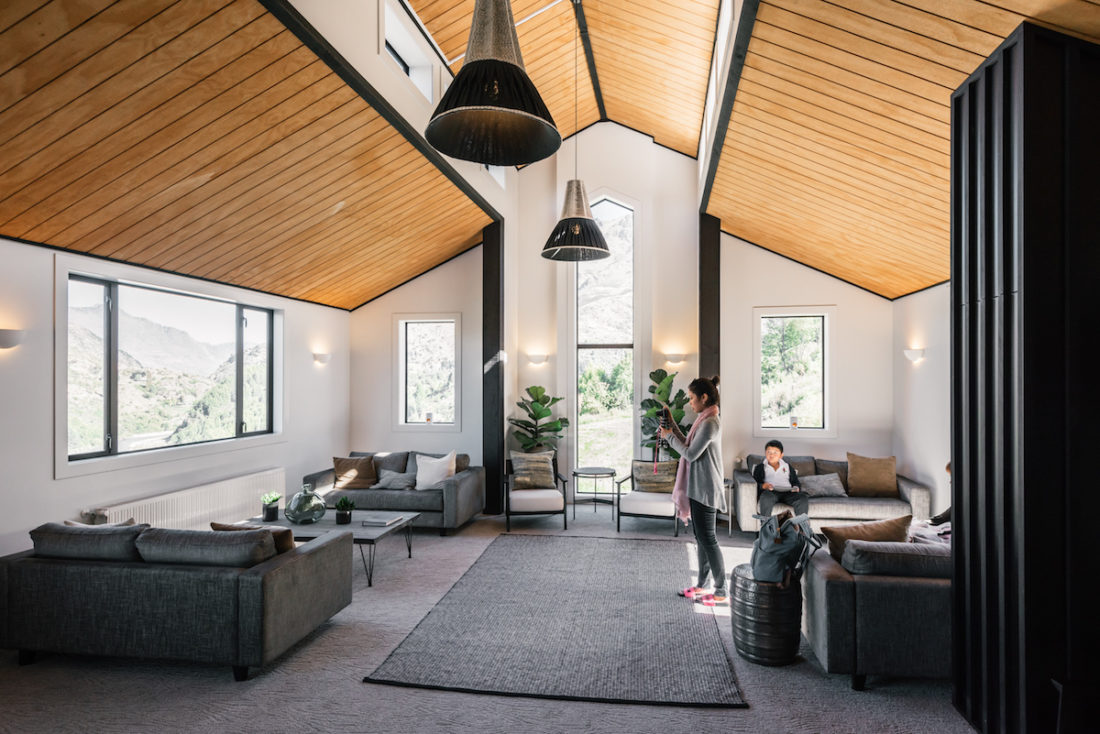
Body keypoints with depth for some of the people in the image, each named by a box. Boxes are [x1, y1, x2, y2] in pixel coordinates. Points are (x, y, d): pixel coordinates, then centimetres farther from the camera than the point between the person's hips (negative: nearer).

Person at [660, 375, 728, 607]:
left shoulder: (710, 422, -19)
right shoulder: (704, 419, 12)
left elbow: (691, 454, -20)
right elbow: (689, 446, 17)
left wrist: (669, 437, -9)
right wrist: (672, 425, 13)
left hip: (705, 490, -10)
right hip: (698, 488, 10)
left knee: (708, 538, -4)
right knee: (701, 537, 16)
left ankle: (722, 592, 4)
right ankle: (703, 584, 27)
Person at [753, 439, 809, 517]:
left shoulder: (788, 467, 28)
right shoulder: (760, 467, 19)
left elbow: (796, 482, 23)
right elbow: (755, 483, 8)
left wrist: (796, 488, -1)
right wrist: (763, 486, -14)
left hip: (787, 492, 3)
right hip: (770, 492, -2)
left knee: (803, 499, -28)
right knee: (766, 497, -40)